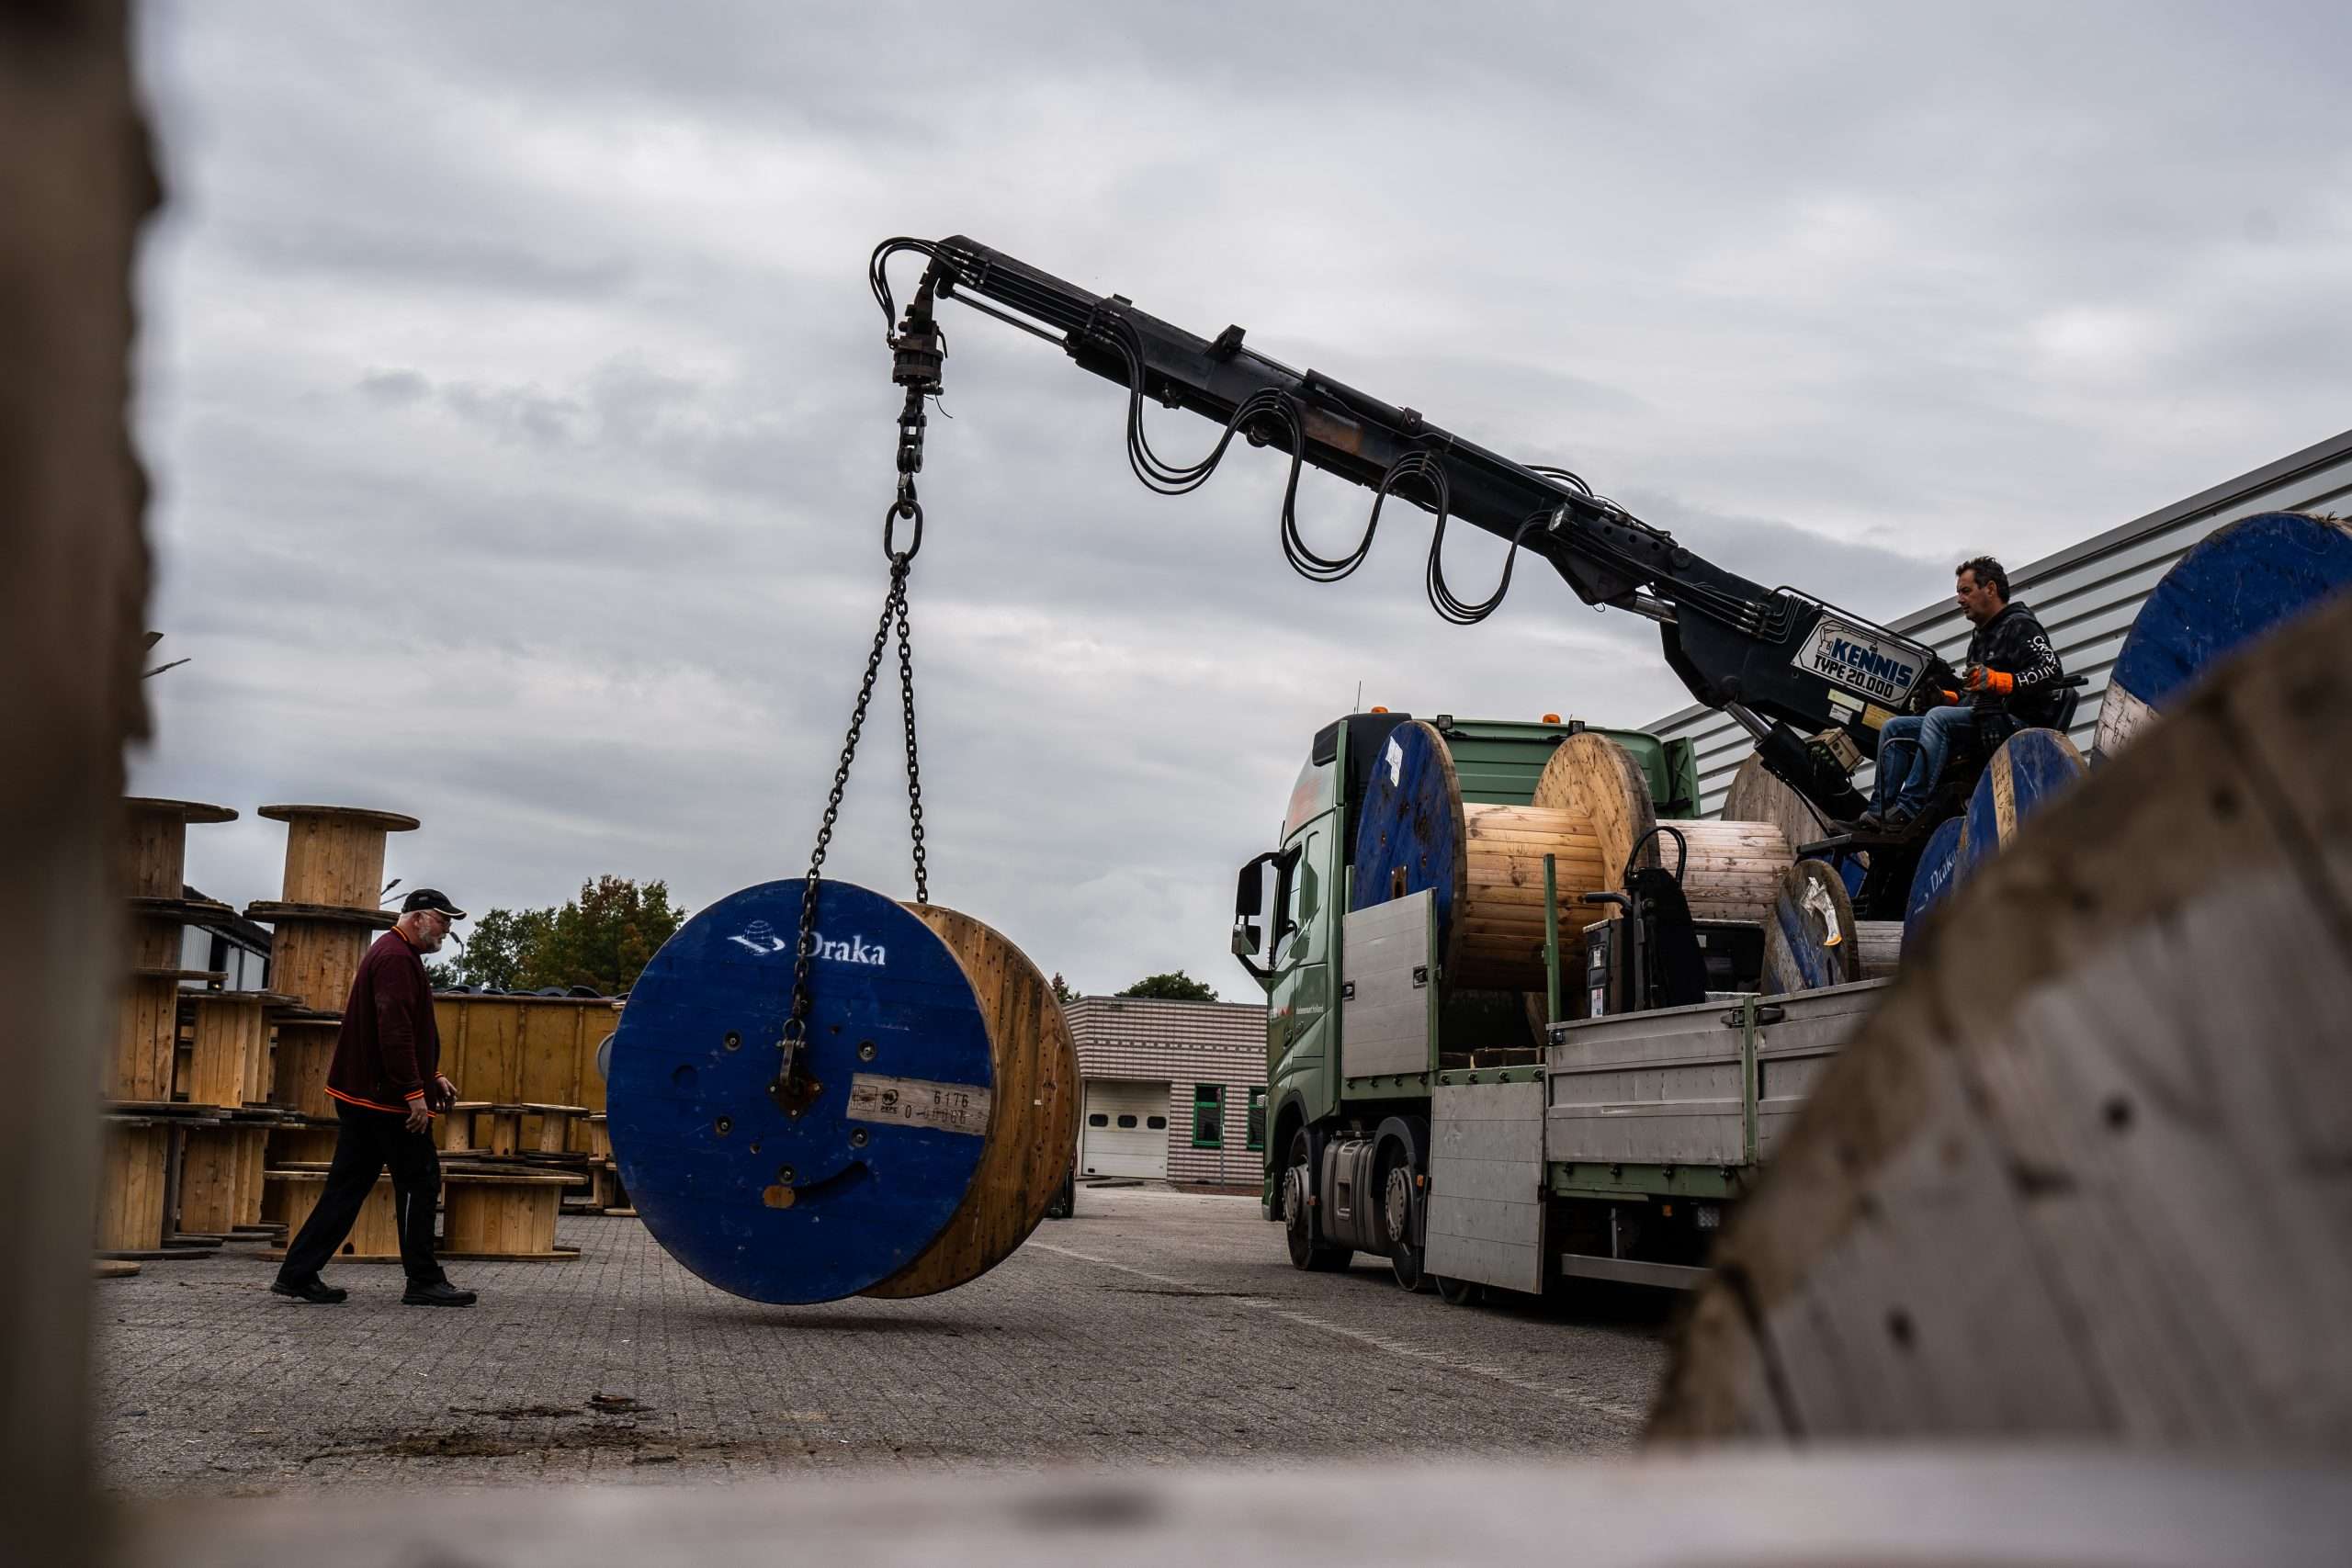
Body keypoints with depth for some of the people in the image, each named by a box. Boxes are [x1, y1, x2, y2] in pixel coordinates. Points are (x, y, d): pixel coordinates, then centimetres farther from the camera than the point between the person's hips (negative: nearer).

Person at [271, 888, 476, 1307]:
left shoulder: (393, 954, 21)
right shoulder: (396, 959, -15)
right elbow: (395, 1032, -24)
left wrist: (433, 1076, 23)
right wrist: (414, 1091, -24)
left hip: (362, 1095, 11)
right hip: (388, 1099, -11)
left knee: (347, 1186, 10)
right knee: (419, 1184, -2)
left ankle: (297, 1274, 11)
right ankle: (423, 1281, 3)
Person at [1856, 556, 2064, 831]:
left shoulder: (2020, 625, -2)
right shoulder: (1980, 638, 26)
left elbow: (2052, 671, -17)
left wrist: (1997, 680, -28)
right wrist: (1949, 697, 10)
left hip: (2015, 721, -10)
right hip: (1981, 719, 10)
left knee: (1938, 718, -33)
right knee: (1893, 729, 0)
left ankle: (1909, 810, -39)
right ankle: (1880, 811, -14)